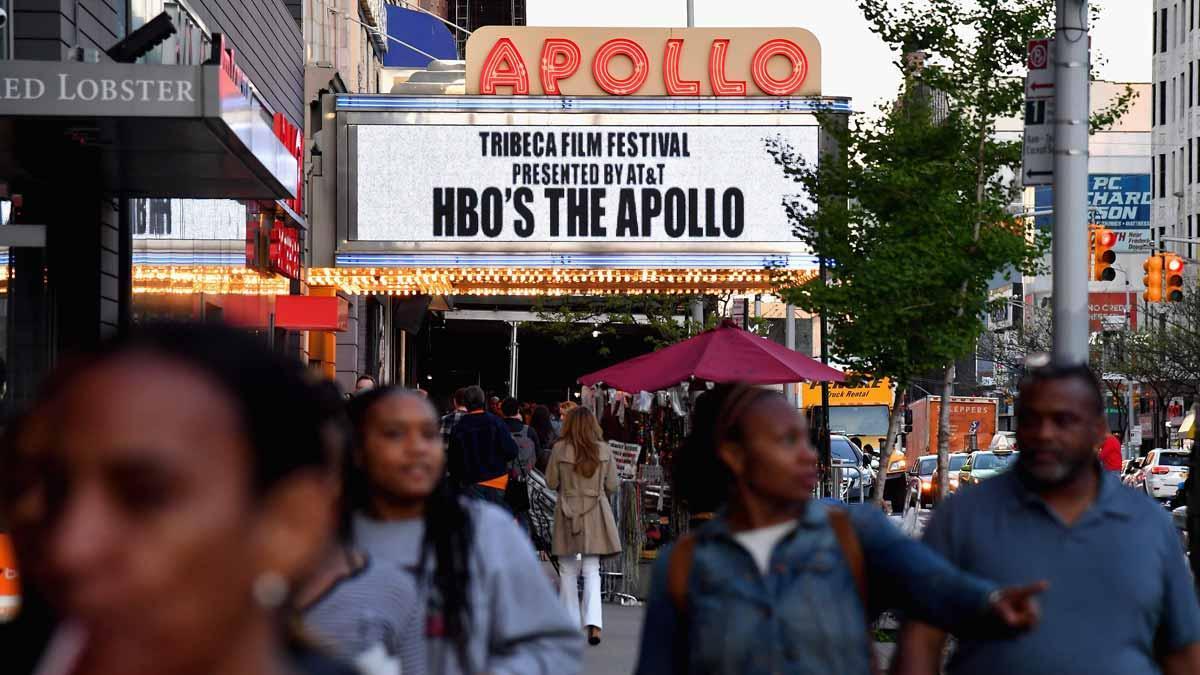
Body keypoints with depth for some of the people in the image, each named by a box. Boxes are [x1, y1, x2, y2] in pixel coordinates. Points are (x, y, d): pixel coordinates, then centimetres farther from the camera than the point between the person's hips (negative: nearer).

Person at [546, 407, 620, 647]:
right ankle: (593, 622, -14)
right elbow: (612, 485, 2)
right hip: (596, 513, 1)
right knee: (592, 571, 2)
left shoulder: (560, 449, -8)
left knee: (568, 571, 12)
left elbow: (551, 483, -1)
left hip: (568, 512, -1)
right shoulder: (604, 449, -4)